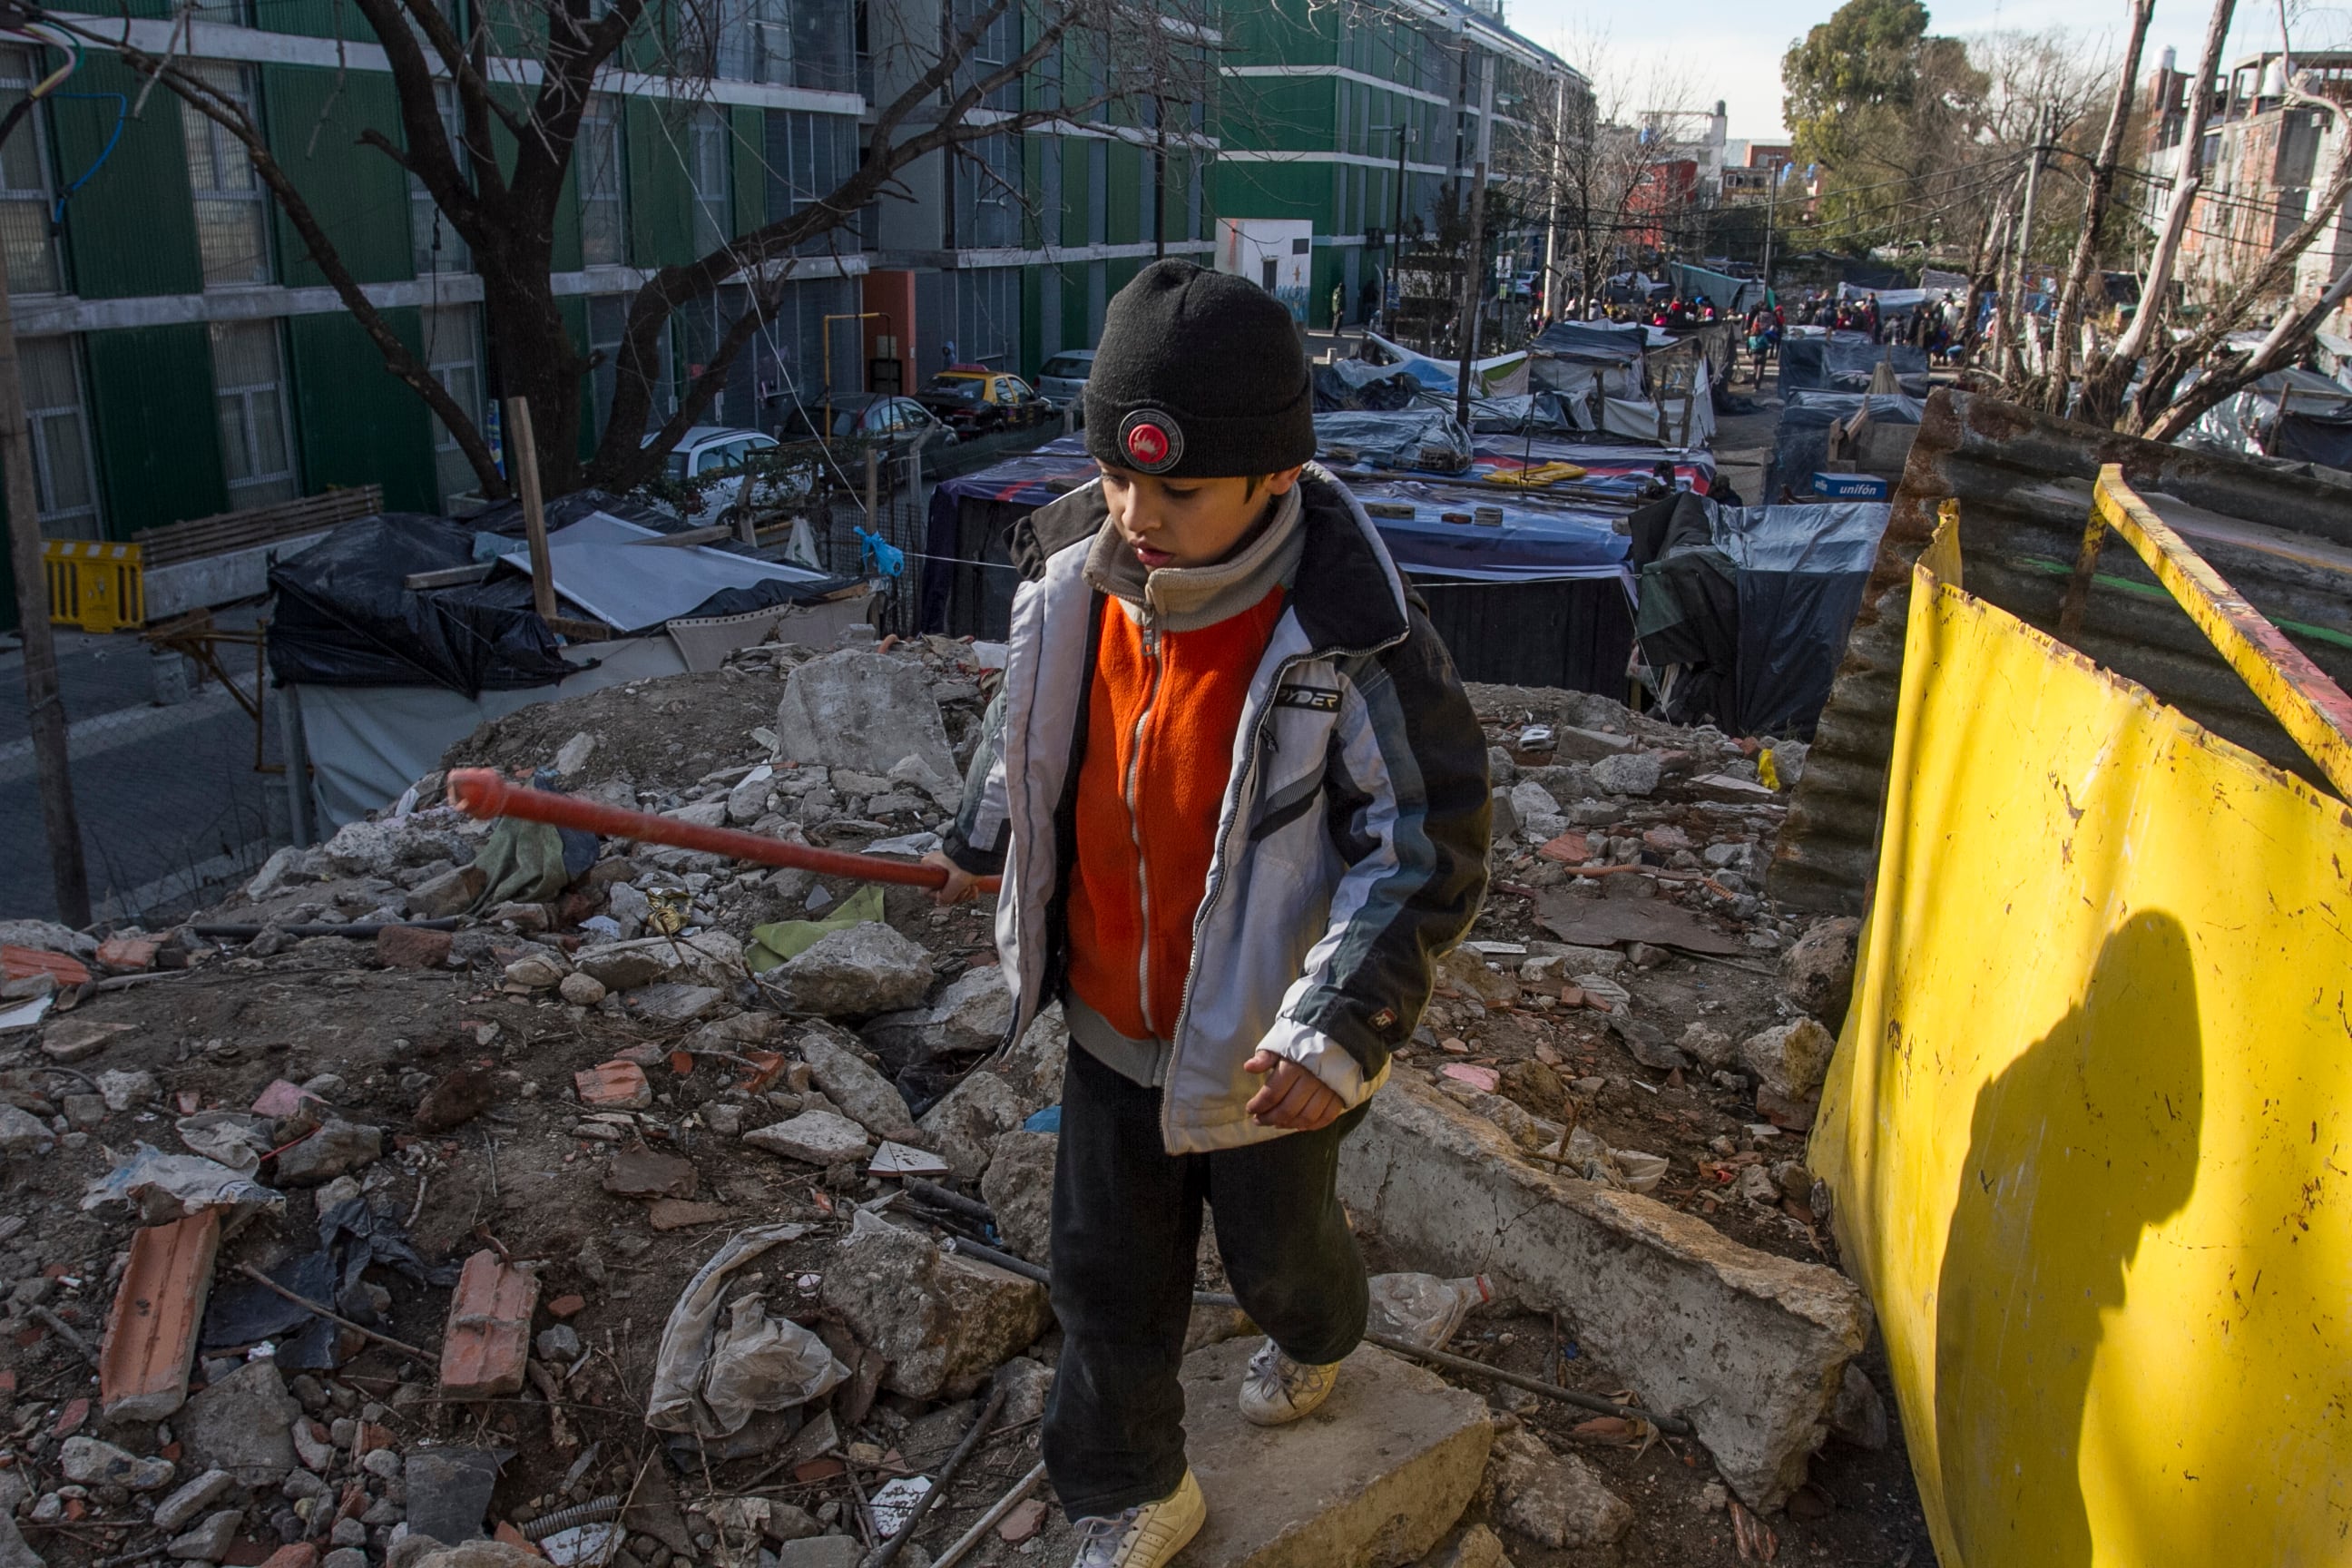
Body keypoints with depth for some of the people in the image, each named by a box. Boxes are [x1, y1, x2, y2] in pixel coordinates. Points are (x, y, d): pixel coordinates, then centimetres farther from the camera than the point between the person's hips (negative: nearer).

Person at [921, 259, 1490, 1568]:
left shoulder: (1354, 641, -29)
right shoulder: (1074, 574, -12)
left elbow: (1434, 848, -21)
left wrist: (1340, 1028, -28)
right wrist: (985, 841, 24)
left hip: (1265, 1041, -4)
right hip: (1113, 1018, 4)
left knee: (1277, 1242, 24)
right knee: (1107, 1274, 17)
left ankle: (1317, 1338, 62)